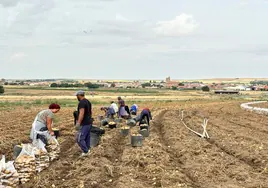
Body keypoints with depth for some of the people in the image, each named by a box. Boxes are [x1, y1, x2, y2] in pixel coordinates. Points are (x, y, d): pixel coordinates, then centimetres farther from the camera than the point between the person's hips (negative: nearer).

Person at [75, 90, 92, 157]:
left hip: (84, 124, -10)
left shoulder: (81, 103, -18)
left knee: (79, 138, -7)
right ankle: (87, 149, 23)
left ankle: (86, 151, -4)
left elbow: (81, 113, -25)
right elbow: (91, 112, 19)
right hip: (89, 122, 10)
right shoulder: (88, 102, 12)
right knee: (87, 137, 17)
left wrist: (78, 123, -26)